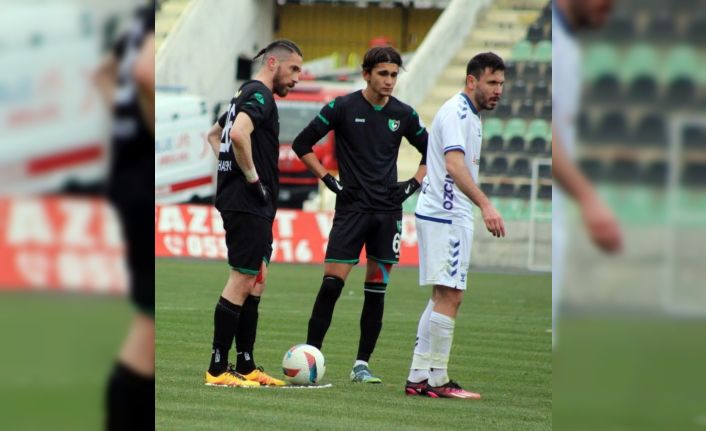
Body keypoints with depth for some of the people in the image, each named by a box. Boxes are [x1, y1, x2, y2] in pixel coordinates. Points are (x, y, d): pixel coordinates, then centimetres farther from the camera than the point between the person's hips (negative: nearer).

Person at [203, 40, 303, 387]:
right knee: (242, 281, -8)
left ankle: (246, 367, 16)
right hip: (248, 203, -11)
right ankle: (217, 369, -6)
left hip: (253, 205, 11)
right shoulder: (259, 95, -12)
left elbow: (214, 134, 32)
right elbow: (239, 134, -30)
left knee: (255, 282, 13)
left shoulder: (245, 94, 19)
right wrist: (252, 177, -19)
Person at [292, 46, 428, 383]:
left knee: (376, 290, 4)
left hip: (388, 210, 3)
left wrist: (413, 184, 6)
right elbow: (302, 144, 1)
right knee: (332, 284, -10)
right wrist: (330, 180, -5)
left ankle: (361, 365, 10)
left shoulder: (403, 115, 6)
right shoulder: (343, 108, -4)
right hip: (351, 208, -3)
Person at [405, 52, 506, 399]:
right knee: (450, 296, -9)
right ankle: (437, 380, -6)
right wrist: (485, 205, -39)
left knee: (443, 297, 12)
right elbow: (454, 164, -30)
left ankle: (419, 377, 14)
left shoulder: (470, 114, 17)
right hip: (444, 216, -11)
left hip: (452, 216, 11)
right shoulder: (456, 113, -16)